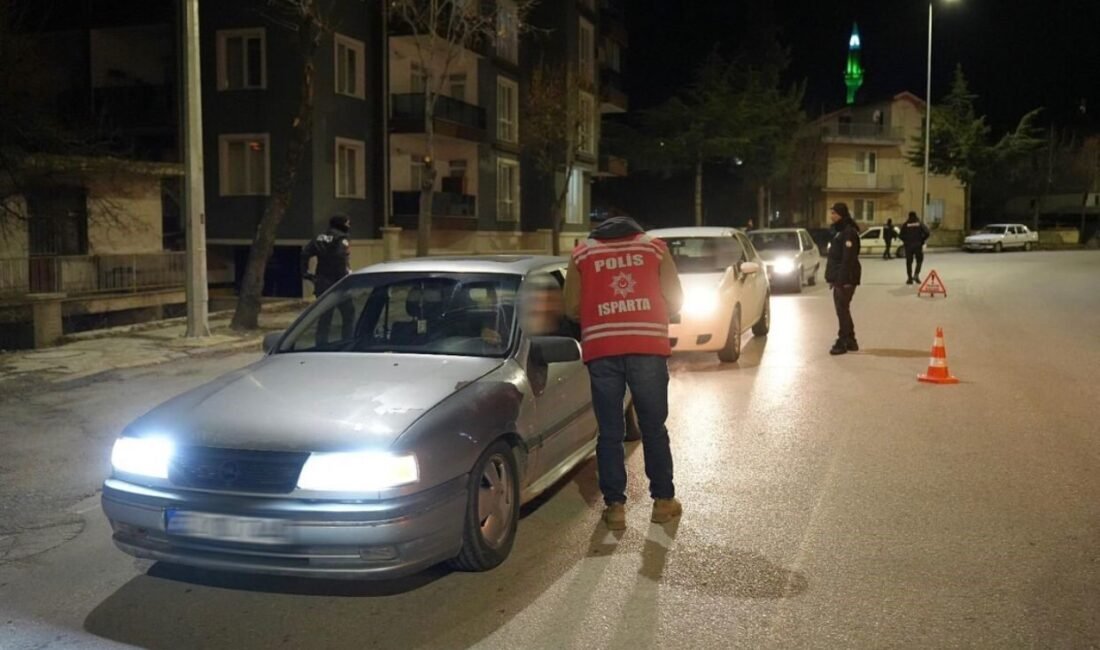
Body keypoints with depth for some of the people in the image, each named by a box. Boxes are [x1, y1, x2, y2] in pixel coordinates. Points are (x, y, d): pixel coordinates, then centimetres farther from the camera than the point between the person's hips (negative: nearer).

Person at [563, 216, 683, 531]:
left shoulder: (582, 252, 15)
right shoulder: (655, 247, 15)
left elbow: (572, 309, 9)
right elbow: (675, 301, 9)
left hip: (601, 350, 0)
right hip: (647, 347, 0)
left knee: (610, 432, 7)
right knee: (654, 428, 11)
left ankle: (615, 505, 7)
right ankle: (663, 500, 18)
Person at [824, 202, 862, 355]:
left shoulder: (848, 232, -15)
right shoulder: (838, 231, 17)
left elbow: (848, 258, -21)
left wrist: (845, 279, -25)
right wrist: (832, 277, 17)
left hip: (845, 278, -10)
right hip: (839, 277, 10)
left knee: (842, 310, -7)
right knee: (842, 309, 14)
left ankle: (842, 342, -2)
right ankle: (850, 341, 22)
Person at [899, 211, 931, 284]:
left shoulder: (905, 225, 0)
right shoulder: (920, 224, 2)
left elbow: (901, 235, -7)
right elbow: (927, 233, -8)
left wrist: (905, 241, 8)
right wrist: (922, 240, 5)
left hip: (908, 245, 0)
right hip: (918, 245, 0)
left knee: (909, 262, 6)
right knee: (919, 260, 14)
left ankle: (910, 278, 3)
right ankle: (916, 274, -3)